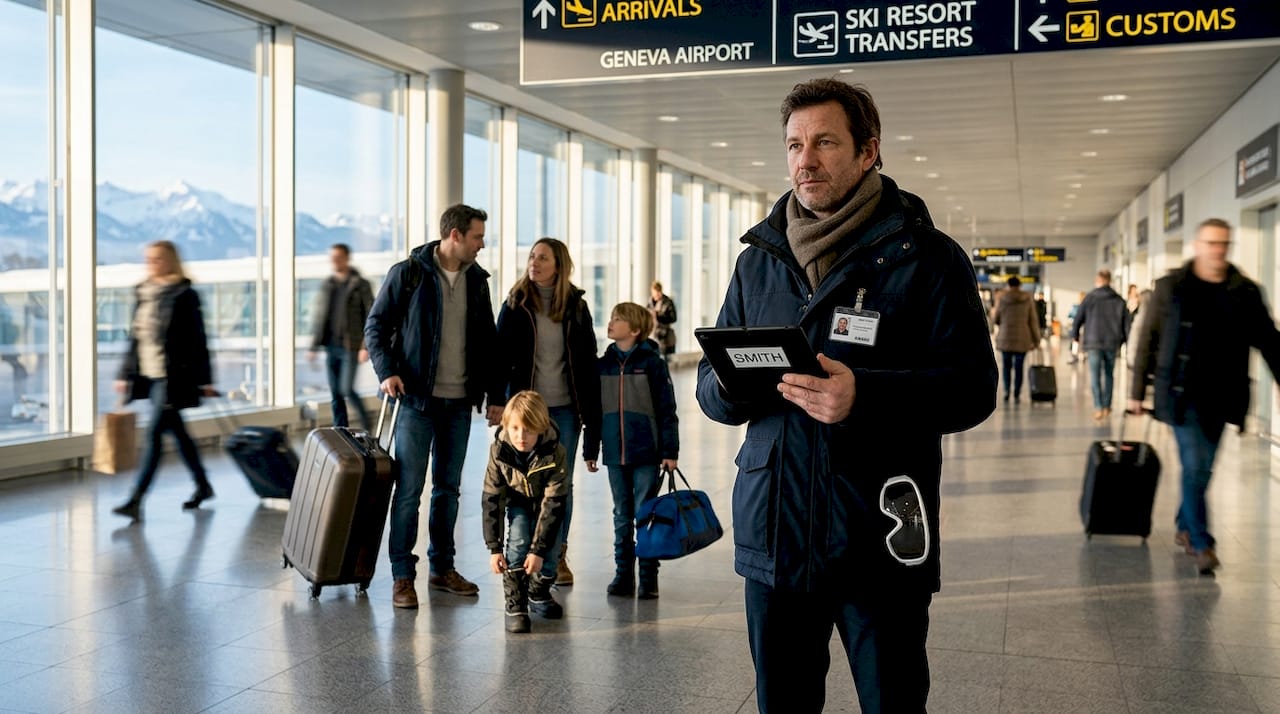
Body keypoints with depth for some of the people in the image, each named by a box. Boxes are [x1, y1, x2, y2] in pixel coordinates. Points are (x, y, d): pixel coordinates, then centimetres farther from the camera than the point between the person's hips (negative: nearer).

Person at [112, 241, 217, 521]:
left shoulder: (184, 295, -8)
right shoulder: (142, 293, 12)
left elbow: (197, 340, -8)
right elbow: (135, 337, 16)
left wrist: (204, 379, -9)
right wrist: (126, 374, 13)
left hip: (174, 377, -7)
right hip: (149, 375, 7)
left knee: (154, 433, -10)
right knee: (177, 432, 15)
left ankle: (136, 501, -10)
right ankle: (203, 486, 29)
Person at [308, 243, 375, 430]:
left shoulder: (360, 285, -2)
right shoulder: (326, 286, 13)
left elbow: (370, 316, -6)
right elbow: (319, 318, 16)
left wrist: (366, 346, -14)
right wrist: (314, 346, 11)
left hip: (350, 347, -5)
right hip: (331, 347, 5)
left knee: (347, 389, -11)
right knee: (335, 393, 5)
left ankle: (366, 423, 12)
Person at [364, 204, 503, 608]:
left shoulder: (477, 280, 9)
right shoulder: (408, 273, -6)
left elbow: (488, 343, 14)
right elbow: (376, 325, -3)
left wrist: (495, 396, 10)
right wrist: (386, 371, -17)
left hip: (459, 401, 5)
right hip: (417, 398, -5)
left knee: (449, 487, 12)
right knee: (409, 488, -3)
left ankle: (442, 568, 23)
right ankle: (403, 576, 5)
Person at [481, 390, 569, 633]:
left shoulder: (556, 452, -36)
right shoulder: (499, 450, -30)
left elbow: (554, 503, -31)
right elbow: (492, 499, -23)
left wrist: (539, 549, -32)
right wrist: (494, 547, -25)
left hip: (546, 502, 0)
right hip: (517, 500, 0)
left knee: (550, 548, -7)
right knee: (518, 542, -21)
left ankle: (539, 595, 22)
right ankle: (515, 606, -11)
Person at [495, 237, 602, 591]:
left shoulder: (576, 307, 4)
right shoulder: (515, 305, 2)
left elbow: (587, 362, 5)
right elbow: (501, 355, 1)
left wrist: (591, 412, 1)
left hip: (565, 408, 1)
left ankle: (557, 557, 19)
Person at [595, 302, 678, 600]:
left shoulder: (652, 362, -6)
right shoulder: (603, 365, 8)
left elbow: (667, 409, -6)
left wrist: (670, 450, -9)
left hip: (646, 454, -4)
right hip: (615, 455, 4)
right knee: (622, 517, 12)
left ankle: (648, 579, 12)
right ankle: (623, 576, 20)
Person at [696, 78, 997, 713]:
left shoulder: (926, 257, -2)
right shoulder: (758, 260, 12)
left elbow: (973, 387, -10)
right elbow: (710, 385, 13)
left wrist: (865, 395, -27)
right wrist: (731, 385, -12)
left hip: (878, 543, -4)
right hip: (772, 535, 4)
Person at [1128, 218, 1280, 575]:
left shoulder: (1245, 292, 2)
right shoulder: (1172, 287, -4)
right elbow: (1146, 340, 0)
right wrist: (1137, 391, 0)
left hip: (1220, 397, 3)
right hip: (1182, 394, -3)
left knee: (1202, 468, 11)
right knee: (1195, 467, -6)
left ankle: (1186, 527, 30)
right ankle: (1201, 543, 1)